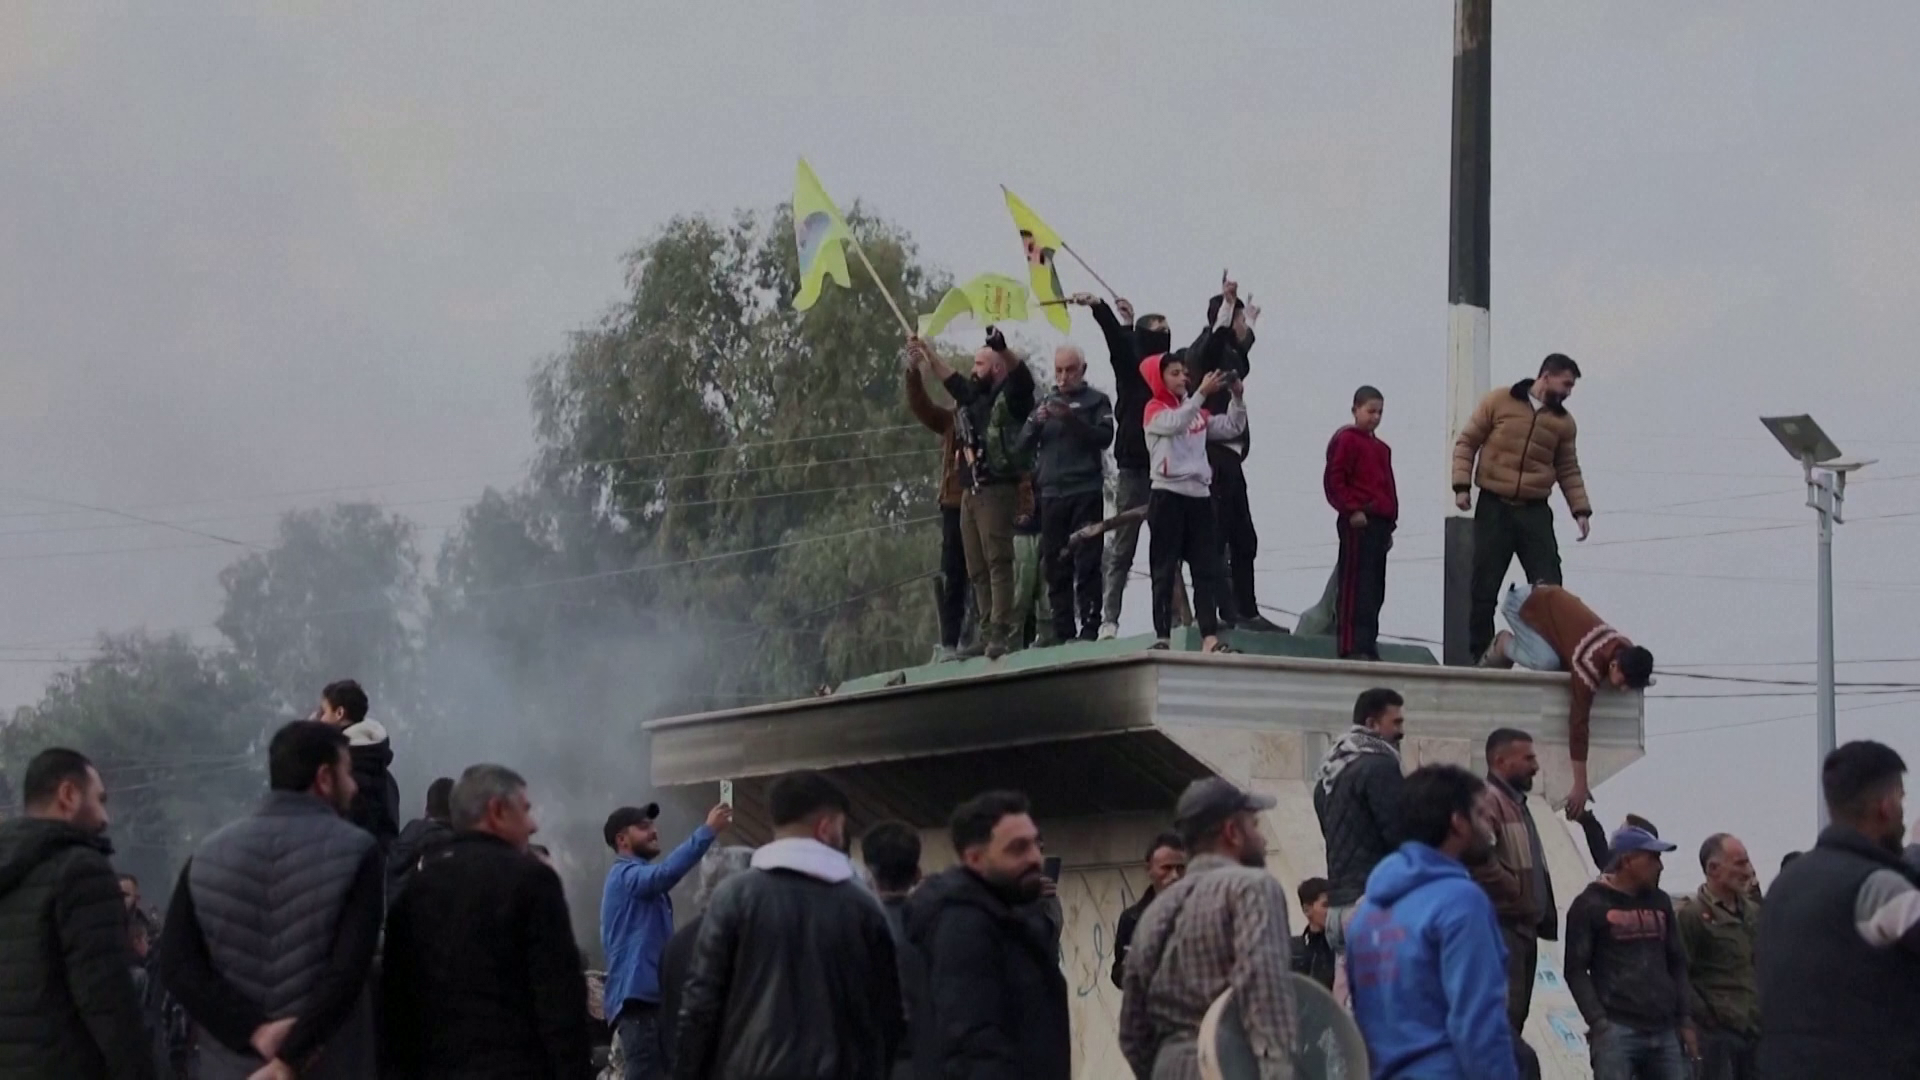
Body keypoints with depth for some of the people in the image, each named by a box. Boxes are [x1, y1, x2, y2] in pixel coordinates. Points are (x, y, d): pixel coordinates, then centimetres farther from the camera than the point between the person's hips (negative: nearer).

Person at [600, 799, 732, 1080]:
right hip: (639, 998, -11)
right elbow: (666, 872, -29)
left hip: (653, 997, 11)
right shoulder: (626, 876, -10)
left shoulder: (640, 879, 23)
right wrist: (708, 831, -33)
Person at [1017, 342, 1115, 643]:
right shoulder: (1046, 403, 19)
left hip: (1086, 492, -4)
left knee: (1087, 562, -10)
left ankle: (1090, 627, -11)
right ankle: (1062, 632, 3)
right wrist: (1036, 423, -7)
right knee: (1056, 565, 1)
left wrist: (1072, 419, -19)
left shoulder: (1096, 401, 8)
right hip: (1052, 494, 4)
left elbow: (1105, 437, -7)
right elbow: (1021, 446, 12)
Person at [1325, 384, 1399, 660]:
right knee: (1355, 585, -10)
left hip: (1379, 523, 8)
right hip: (1358, 522, -8)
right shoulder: (1346, 440, -4)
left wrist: (1389, 523, 20)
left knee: (1375, 588, 9)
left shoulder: (1381, 448, 20)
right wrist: (1351, 509, -18)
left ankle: (1368, 644, 14)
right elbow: (1334, 481, -11)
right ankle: (1352, 647, -12)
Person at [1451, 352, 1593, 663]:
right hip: (1494, 507, -3)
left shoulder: (1563, 421, 9)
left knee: (1549, 587, -4)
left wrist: (1580, 509, 4)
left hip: (1535, 511, 3)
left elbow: (1568, 469, 15)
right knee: (1485, 586, 2)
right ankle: (1479, 653, 10)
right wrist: (1462, 485, -8)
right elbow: (1467, 442, 2)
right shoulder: (1498, 402, -1)